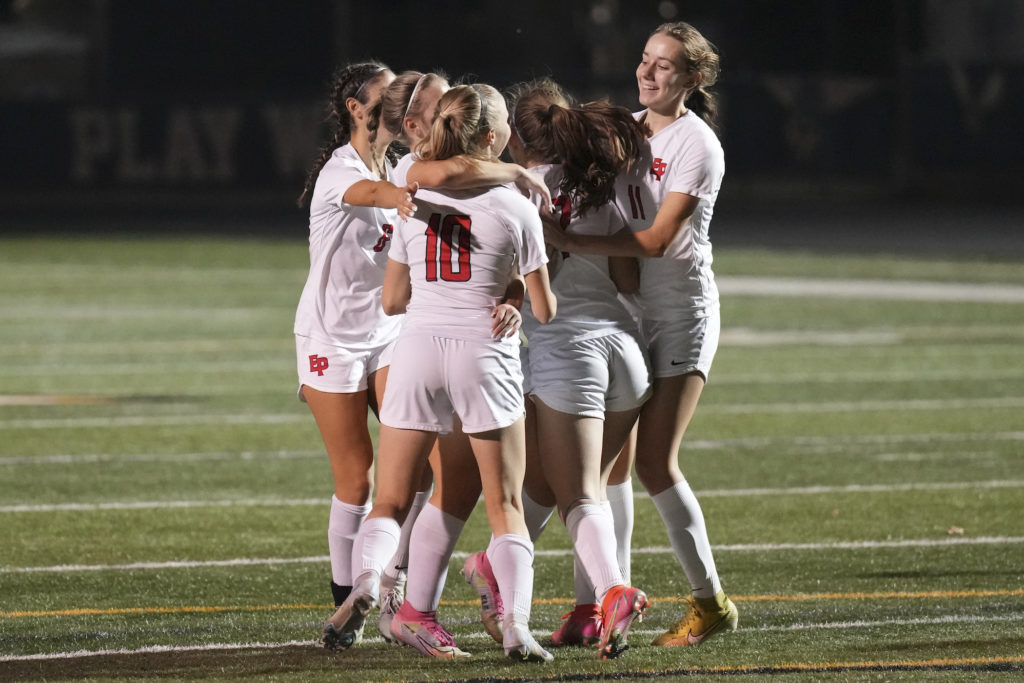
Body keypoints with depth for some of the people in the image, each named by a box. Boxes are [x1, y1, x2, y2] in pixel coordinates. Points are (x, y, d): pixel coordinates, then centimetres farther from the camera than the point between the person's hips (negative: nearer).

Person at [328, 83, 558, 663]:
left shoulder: (415, 201, 5)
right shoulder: (515, 207, -2)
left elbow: (392, 300, 11)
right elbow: (545, 309, 4)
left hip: (419, 349, 2)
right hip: (485, 355, -2)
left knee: (390, 503, 8)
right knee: (506, 507, 6)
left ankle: (367, 578, -21)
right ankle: (516, 623, -12)